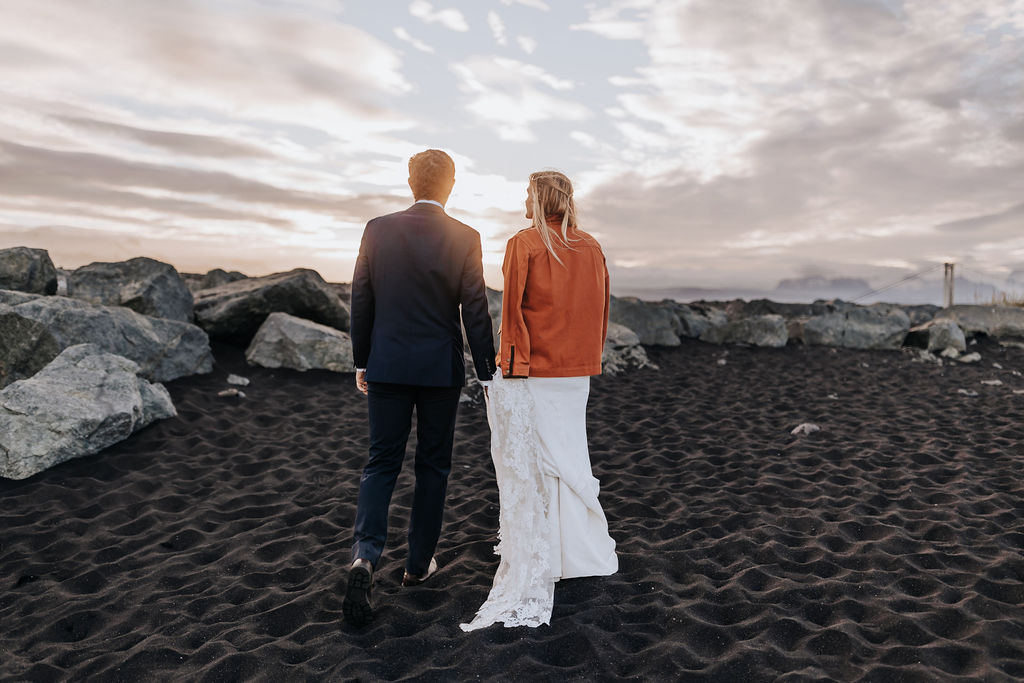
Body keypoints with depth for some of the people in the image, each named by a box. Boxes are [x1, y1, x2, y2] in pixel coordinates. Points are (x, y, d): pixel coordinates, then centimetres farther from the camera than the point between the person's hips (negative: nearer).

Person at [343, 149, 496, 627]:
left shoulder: (377, 230, -1)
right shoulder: (465, 238, -7)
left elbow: (360, 301, 2)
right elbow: (475, 311, -7)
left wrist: (362, 362, 12)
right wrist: (486, 373, 1)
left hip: (387, 367, 2)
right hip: (441, 370, -1)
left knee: (381, 463, 9)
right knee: (432, 465, 12)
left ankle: (365, 556, -8)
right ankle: (419, 563, 23)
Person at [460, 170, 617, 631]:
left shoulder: (523, 245, -9)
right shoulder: (591, 248, 7)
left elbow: (512, 312, -11)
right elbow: (602, 311, 10)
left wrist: (509, 367, -6)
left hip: (531, 373, -6)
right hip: (577, 373, 6)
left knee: (528, 466, 2)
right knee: (568, 458, 17)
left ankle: (531, 572, 10)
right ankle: (583, 555, 29)